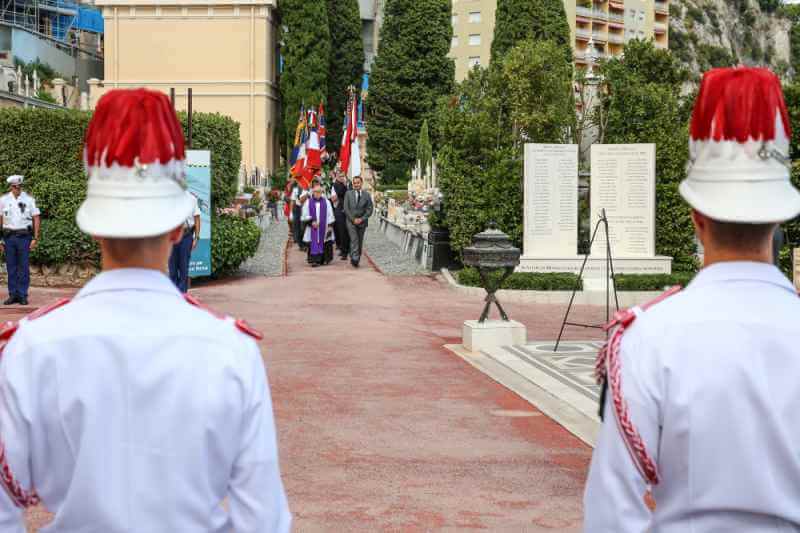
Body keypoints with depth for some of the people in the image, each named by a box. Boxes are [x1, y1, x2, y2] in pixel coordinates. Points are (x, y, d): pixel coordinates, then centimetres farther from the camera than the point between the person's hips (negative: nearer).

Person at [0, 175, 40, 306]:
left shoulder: (29, 199, 0)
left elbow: (36, 219, 2)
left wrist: (35, 238, -4)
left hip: (24, 236, -2)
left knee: (24, 267, -1)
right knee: (11, 267, 5)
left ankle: (23, 295, 4)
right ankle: (13, 295, 11)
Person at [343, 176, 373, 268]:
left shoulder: (367, 195, 5)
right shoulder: (348, 194, 4)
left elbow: (369, 209, 2)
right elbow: (346, 209, 0)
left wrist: (362, 219, -10)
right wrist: (353, 219, -11)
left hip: (362, 222, 2)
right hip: (351, 221, -2)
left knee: (360, 242, 5)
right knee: (354, 240, -16)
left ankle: (356, 260, 13)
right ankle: (354, 259, -26)